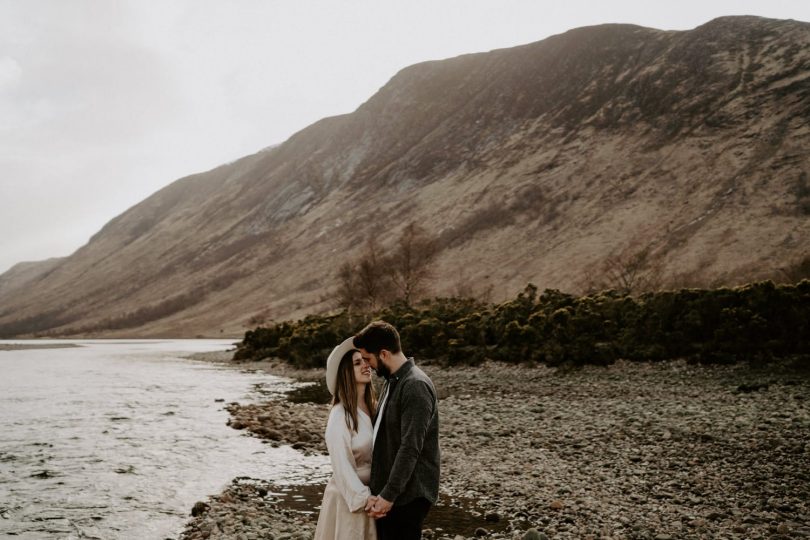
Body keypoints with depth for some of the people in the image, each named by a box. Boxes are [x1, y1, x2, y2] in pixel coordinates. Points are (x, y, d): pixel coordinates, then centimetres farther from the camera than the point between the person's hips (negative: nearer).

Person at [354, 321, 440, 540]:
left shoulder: (416, 386, -19)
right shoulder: (393, 381, 12)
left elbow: (410, 449, -23)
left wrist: (389, 495, -21)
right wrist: (380, 492, 15)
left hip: (408, 495, -9)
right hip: (387, 492, 9)